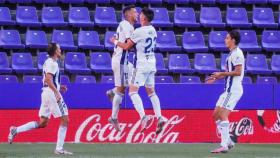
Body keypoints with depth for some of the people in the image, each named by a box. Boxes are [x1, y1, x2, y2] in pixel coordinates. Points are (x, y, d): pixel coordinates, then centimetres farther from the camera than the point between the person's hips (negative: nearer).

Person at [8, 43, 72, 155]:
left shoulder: (48, 62, 18)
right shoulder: (52, 63, -11)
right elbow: (48, 79, -23)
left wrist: (59, 87, 20)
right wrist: (57, 92, -29)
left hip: (46, 92, 10)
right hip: (52, 93, -9)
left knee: (42, 123, 10)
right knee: (65, 120, -3)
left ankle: (15, 130, 4)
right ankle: (59, 149, -5)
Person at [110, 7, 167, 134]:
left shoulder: (139, 31, -15)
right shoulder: (153, 30, 8)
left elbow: (126, 47, -7)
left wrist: (115, 41, 8)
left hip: (141, 65, -7)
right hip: (152, 65, 7)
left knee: (133, 91, -6)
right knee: (151, 92, 15)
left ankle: (143, 116, -23)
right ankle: (159, 117, 1)